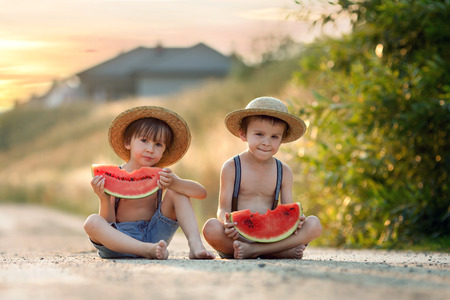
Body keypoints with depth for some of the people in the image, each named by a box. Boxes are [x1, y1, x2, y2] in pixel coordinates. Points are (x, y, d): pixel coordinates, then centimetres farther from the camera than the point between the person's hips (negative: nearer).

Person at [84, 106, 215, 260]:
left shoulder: (162, 175, 5)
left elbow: (201, 192, -9)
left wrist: (174, 184, -28)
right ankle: (148, 250, -46)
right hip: (121, 238, -2)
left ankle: (195, 244, -25)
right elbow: (108, 224, -8)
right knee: (92, 222, -32)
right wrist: (104, 200, -29)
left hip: (153, 235, 2)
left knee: (176, 192, -8)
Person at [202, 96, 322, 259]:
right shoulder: (231, 167, 2)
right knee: (211, 228, -34)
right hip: (237, 234, -2)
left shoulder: (284, 171, 10)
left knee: (314, 224, -19)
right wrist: (227, 223, -28)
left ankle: (252, 250, -29)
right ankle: (282, 251, -30)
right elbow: (224, 208, -4)